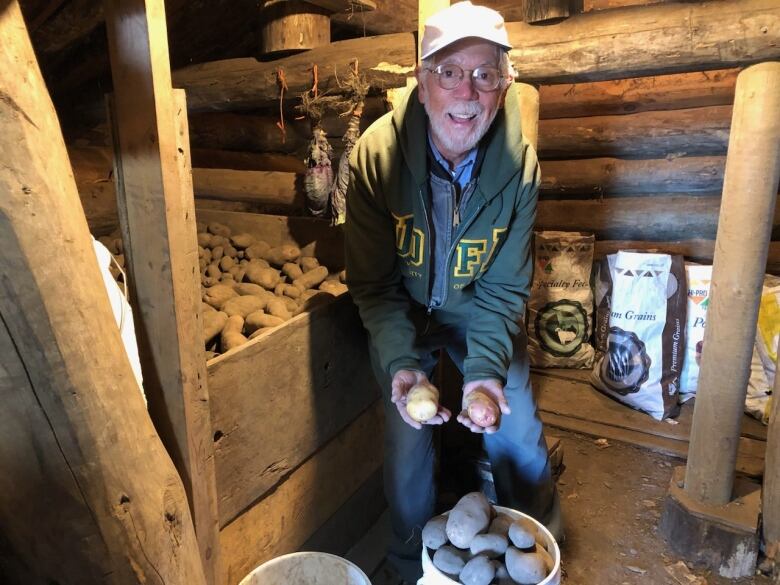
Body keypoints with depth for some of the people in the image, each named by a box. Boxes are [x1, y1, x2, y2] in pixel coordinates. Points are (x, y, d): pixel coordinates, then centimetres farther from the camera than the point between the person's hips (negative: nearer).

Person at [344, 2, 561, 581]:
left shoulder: (519, 164, -21)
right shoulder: (377, 154, -25)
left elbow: (504, 288, -14)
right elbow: (373, 282, -19)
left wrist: (486, 368, -27)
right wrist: (400, 363, -31)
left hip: (479, 311, 1)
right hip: (402, 312, 0)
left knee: (518, 440, 6)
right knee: (406, 442, 2)